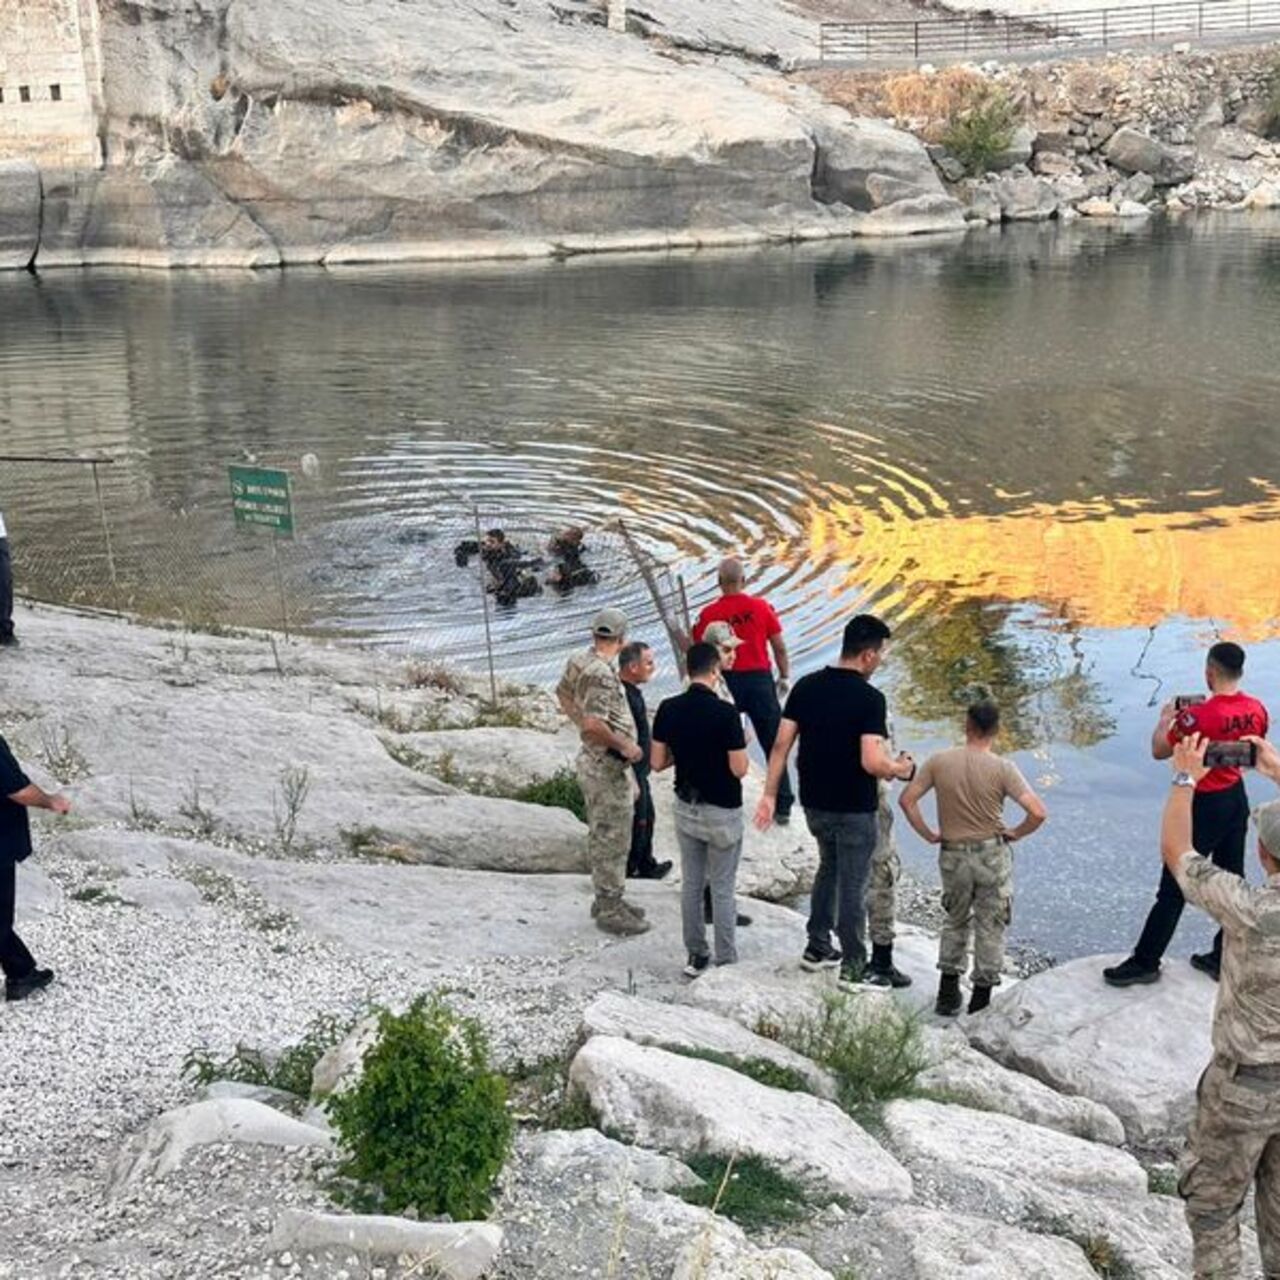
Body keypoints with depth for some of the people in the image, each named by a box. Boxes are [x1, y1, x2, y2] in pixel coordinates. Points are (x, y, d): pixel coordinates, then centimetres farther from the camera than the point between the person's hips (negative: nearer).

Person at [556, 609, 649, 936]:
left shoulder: (579, 661, 5)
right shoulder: (602, 674, -25)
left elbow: (564, 694, 22)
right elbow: (594, 724, -33)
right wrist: (625, 745, -20)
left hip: (595, 759, 10)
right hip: (608, 765, -10)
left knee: (602, 836, 19)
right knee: (612, 839, 0)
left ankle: (607, 899, 31)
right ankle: (610, 910, 8)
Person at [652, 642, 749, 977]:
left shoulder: (668, 710, -5)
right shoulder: (726, 713, -21)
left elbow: (657, 763, 0)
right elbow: (739, 770, -18)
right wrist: (741, 744, 1)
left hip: (686, 808, 5)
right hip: (722, 813, -5)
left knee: (691, 884, 14)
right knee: (723, 889, 5)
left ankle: (696, 955, 23)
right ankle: (726, 962, 12)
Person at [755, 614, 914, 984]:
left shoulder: (806, 687, -2)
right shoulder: (869, 698, -20)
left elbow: (781, 745, -2)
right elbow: (872, 762, -26)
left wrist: (770, 794, 3)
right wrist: (901, 769, -6)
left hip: (814, 802, 6)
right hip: (854, 809, -6)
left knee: (829, 866, 27)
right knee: (853, 885, 8)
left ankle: (817, 947, 32)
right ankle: (853, 965, 18)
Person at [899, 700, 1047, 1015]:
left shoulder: (939, 761, -6)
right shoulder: (1002, 768, -14)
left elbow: (907, 799, -4)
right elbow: (1038, 812, -19)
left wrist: (928, 834, 4)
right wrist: (1015, 833, -2)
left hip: (953, 855, 3)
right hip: (993, 854, -2)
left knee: (955, 922, 21)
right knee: (990, 927, 12)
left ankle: (948, 994, 20)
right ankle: (981, 998, 18)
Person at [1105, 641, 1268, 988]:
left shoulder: (1199, 716, -25)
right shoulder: (1256, 710, -5)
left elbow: (1159, 751, -14)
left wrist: (1165, 719, 4)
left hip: (1204, 805, -7)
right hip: (1237, 799, 7)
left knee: (1173, 889, 2)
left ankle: (1145, 963, 10)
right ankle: (1224, 959, 27)